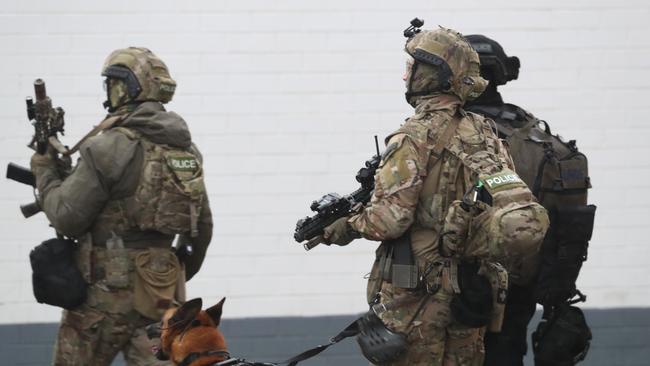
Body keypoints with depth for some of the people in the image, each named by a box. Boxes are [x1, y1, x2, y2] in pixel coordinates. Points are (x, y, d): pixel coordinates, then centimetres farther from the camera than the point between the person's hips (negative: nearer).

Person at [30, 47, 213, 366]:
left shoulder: (109, 147, -14)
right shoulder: (185, 148, 10)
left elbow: (66, 217, -11)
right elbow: (202, 226, 18)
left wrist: (45, 173, 6)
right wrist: (184, 272, 32)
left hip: (108, 290, -6)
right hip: (163, 291, 6)